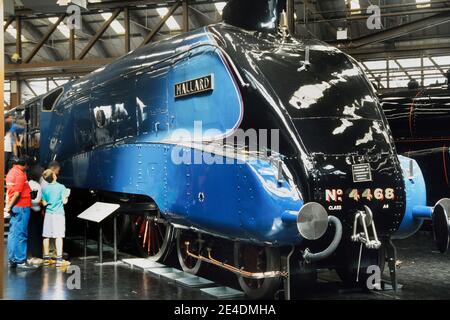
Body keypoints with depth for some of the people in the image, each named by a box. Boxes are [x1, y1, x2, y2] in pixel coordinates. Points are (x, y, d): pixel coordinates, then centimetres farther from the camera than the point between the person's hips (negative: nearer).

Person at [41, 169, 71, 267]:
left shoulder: (45, 189, 2)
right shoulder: (61, 187, -9)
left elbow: (44, 203, 3)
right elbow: (64, 201, -10)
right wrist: (67, 195, 9)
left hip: (48, 214, 4)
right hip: (59, 214, -4)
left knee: (46, 236, 10)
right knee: (58, 236, -5)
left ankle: (46, 258, 16)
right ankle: (59, 259, -7)